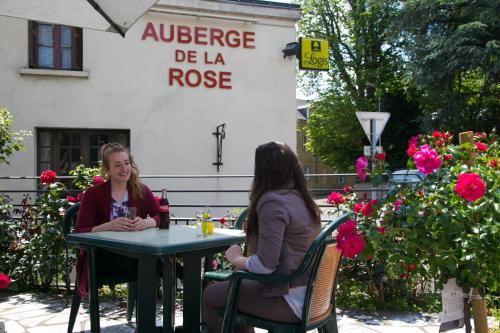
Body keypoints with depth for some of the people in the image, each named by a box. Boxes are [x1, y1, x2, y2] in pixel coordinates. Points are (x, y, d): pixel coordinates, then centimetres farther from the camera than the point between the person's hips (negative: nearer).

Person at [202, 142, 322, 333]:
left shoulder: (272, 202, -18)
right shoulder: (302, 199, 8)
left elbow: (265, 265, -23)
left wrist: (236, 259, -4)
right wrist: (245, 263, 8)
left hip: (291, 300, -9)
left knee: (210, 296, 7)